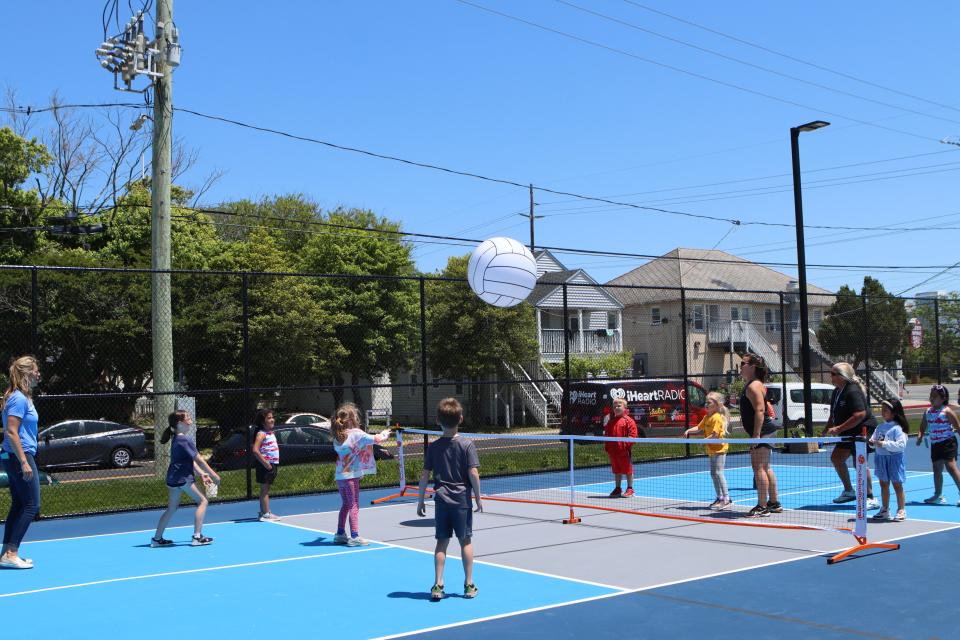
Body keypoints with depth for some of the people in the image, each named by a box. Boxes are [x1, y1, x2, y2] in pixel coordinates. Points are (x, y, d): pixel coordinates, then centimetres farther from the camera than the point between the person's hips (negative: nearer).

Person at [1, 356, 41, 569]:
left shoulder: (22, 397, 14)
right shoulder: (19, 399, -16)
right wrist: (24, 462, -22)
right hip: (19, 456, -10)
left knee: (18, 505, 13)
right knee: (31, 506, -6)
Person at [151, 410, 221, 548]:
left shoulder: (177, 438, 14)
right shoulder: (184, 439, -16)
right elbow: (199, 459, -14)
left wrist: (201, 474, 13)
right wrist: (213, 475, -8)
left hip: (173, 478, 9)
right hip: (183, 478, -9)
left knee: (172, 508, 16)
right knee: (202, 501, -1)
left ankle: (157, 538, 19)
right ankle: (197, 537, -2)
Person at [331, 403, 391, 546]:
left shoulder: (338, 435, 7)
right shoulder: (356, 434, -15)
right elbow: (376, 439, -17)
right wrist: (385, 433, 3)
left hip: (340, 475, 7)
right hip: (351, 475, -7)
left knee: (345, 505, 18)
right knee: (354, 506, -2)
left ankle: (340, 534, 23)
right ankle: (354, 537, -3)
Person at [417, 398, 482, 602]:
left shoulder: (433, 446, -1)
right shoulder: (467, 445, -9)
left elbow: (425, 475, 1)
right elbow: (473, 473, -12)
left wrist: (420, 501, 9)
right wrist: (478, 497, -1)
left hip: (441, 500, 2)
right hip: (462, 500, -2)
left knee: (442, 542, 9)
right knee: (466, 541, 9)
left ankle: (437, 585, 6)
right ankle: (469, 585, 15)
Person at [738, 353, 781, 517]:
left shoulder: (754, 386, -16)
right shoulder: (750, 385, 17)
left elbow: (760, 410, -24)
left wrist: (756, 434, -26)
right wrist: (755, 434, 24)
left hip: (762, 432, -11)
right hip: (762, 433, 11)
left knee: (758, 468, -10)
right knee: (766, 468, 16)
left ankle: (762, 507, -8)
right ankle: (774, 503, 23)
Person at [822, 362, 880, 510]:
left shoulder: (853, 391, -22)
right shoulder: (836, 392, 9)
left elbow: (860, 415, -29)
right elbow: (834, 415, 20)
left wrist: (838, 429, -29)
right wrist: (827, 430, 10)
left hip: (863, 430, -11)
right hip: (848, 433, 11)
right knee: (836, 458, 13)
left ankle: (871, 499, -5)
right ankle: (849, 491, 26)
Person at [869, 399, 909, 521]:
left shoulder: (897, 428, -14)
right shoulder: (880, 427, 8)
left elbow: (901, 445, -21)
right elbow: (874, 438, 14)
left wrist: (885, 444, -25)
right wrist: (872, 442, -8)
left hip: (894, 459, -7)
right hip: (881, 458, 7)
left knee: (897, 485, 1)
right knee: (883, 484, 14)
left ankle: (901, 511, 10)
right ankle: (885, 510, 24)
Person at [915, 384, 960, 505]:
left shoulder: (947, 411, -10)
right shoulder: (927, 412, 8)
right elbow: (923, 428, 13)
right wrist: (920, 436, -5)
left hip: (947, 443, -7)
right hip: (935, 444, 7)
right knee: (937, 470, 13)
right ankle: (938, 496, 24)